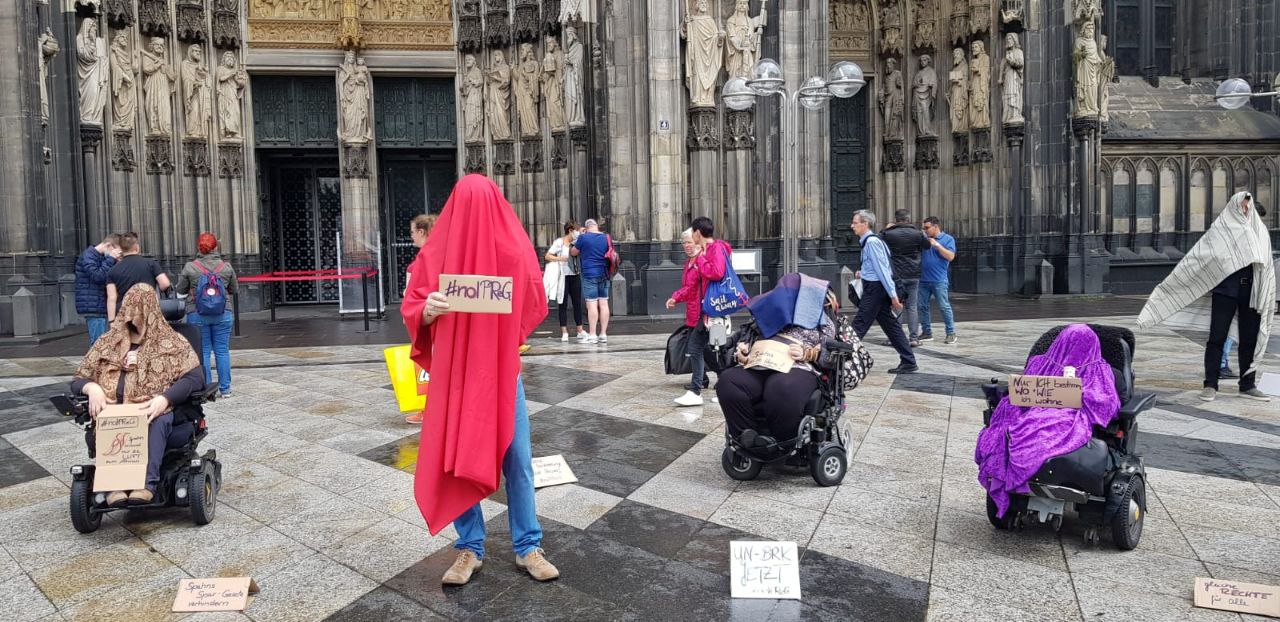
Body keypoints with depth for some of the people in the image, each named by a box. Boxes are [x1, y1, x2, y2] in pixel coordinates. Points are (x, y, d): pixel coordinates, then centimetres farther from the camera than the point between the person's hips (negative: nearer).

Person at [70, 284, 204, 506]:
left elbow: (194, 378, -2)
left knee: (156, 420, -38)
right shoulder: (108, 342, 22)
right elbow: (78, 379, 21)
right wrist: (92, 387, -5)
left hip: (158, 416, -2)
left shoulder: (172, 342, 13)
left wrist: (165, 399, -21)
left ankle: (147, 483, -47)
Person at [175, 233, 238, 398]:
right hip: (222, 314, 1)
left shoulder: (190, 267, -5)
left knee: (203, 351, 7)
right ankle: (225, 388, 10)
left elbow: (180, 290, 5)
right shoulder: (226, 266, -2)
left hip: (197, 314, -1)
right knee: (222, 351, 7)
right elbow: (234, 290, 8)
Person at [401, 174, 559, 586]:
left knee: (517, 459, 3)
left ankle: (527, 547, 18)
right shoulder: (436, 252, -3)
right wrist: (427, 310, -22)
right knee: (454, 459, 5)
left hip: (501, 370, 0)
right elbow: (411, 308, 0)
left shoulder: (516, 250, -2)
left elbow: (534, 307, 3)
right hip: (452, 371, 0)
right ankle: (470, 548, 21)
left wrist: (505, 337, -15)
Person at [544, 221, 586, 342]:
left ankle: (580, 330, 11)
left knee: (577, 303, 5)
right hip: (563, 277, -5)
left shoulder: (575, 243, 11)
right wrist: (560, 258, -19)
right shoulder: (559, 242, -5)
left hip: (575, 276, 5)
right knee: (563, 304, 1)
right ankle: (564, 332, 5)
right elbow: (547, 256, -6)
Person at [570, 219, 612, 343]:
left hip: (589, 274, -5)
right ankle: (603, 334, 8)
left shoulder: (583, 237, -6)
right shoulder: (606, 238, 9)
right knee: (604, 303, 5)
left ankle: (592, 335, -5)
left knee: (592, 304, -5)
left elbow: (573, 253, 6)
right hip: (604, 274, 5)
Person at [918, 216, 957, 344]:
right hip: (924, 280, 5)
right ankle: (926, 332, 18)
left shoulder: (948, 239, 1)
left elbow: (950, 256, -10)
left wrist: (937, 245, -15)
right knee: (923, 307, 7)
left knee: (944, 307, -4)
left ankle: (951, 333, 4)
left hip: (939, 280, -5)